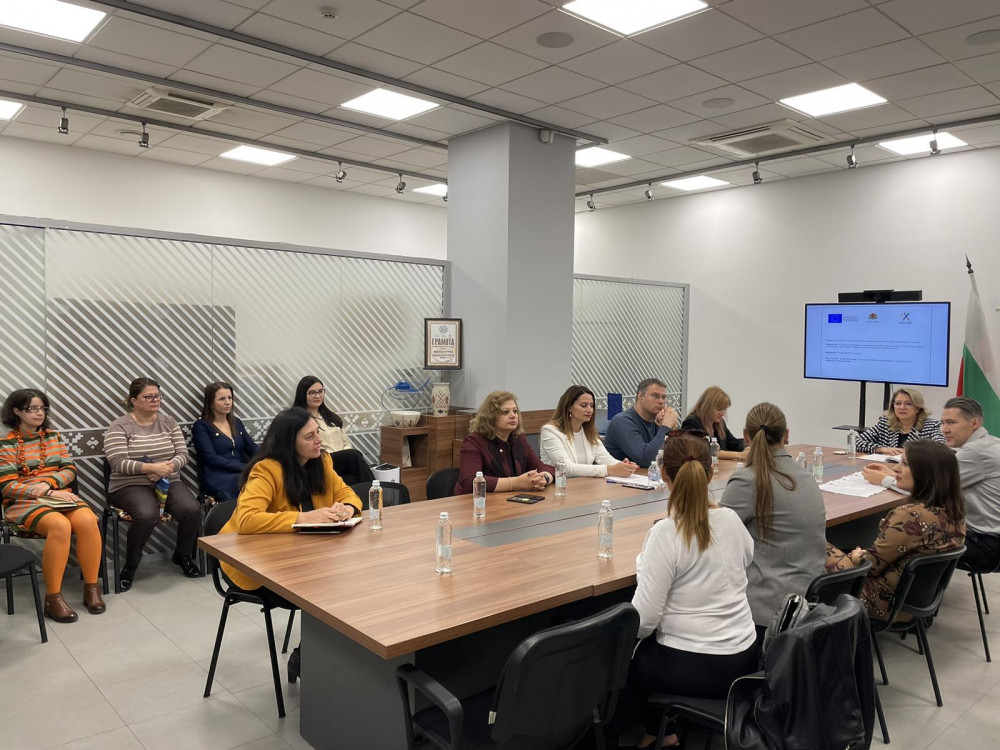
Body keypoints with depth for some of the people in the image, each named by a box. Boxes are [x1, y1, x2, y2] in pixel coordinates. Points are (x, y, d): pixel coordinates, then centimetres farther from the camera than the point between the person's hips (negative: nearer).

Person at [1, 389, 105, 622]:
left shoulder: (53, 437, 14)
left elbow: (70, 470, 8)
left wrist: (48, 483, -13)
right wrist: (49, 493, -16)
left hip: (59, 496, 4)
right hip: (24, 502, -4)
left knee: (88, 520, -29)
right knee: (60, 525, -35)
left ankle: (91, 588, -18)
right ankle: (53, 598, -26)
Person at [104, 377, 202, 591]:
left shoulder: (169, 422, 10)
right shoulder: (119, 427, -3)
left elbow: (183, 454, 4)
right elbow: (118, 463, -14)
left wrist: (168, 467, -18)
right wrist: (152, 467, -25)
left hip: (169, 483, 4)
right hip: (131, 486, -4)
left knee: (192, 510, -25)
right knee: (147, 515, -36)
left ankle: (183, 556, 5)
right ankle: (130, 565, -8)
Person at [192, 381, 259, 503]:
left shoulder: (236, 423, 22)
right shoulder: (201, 426, 4)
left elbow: (253, 449, 15)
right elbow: (212, 459, -7)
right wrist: (246, 467, -17)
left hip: (240, 474, 5)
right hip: (217, 479, -5)